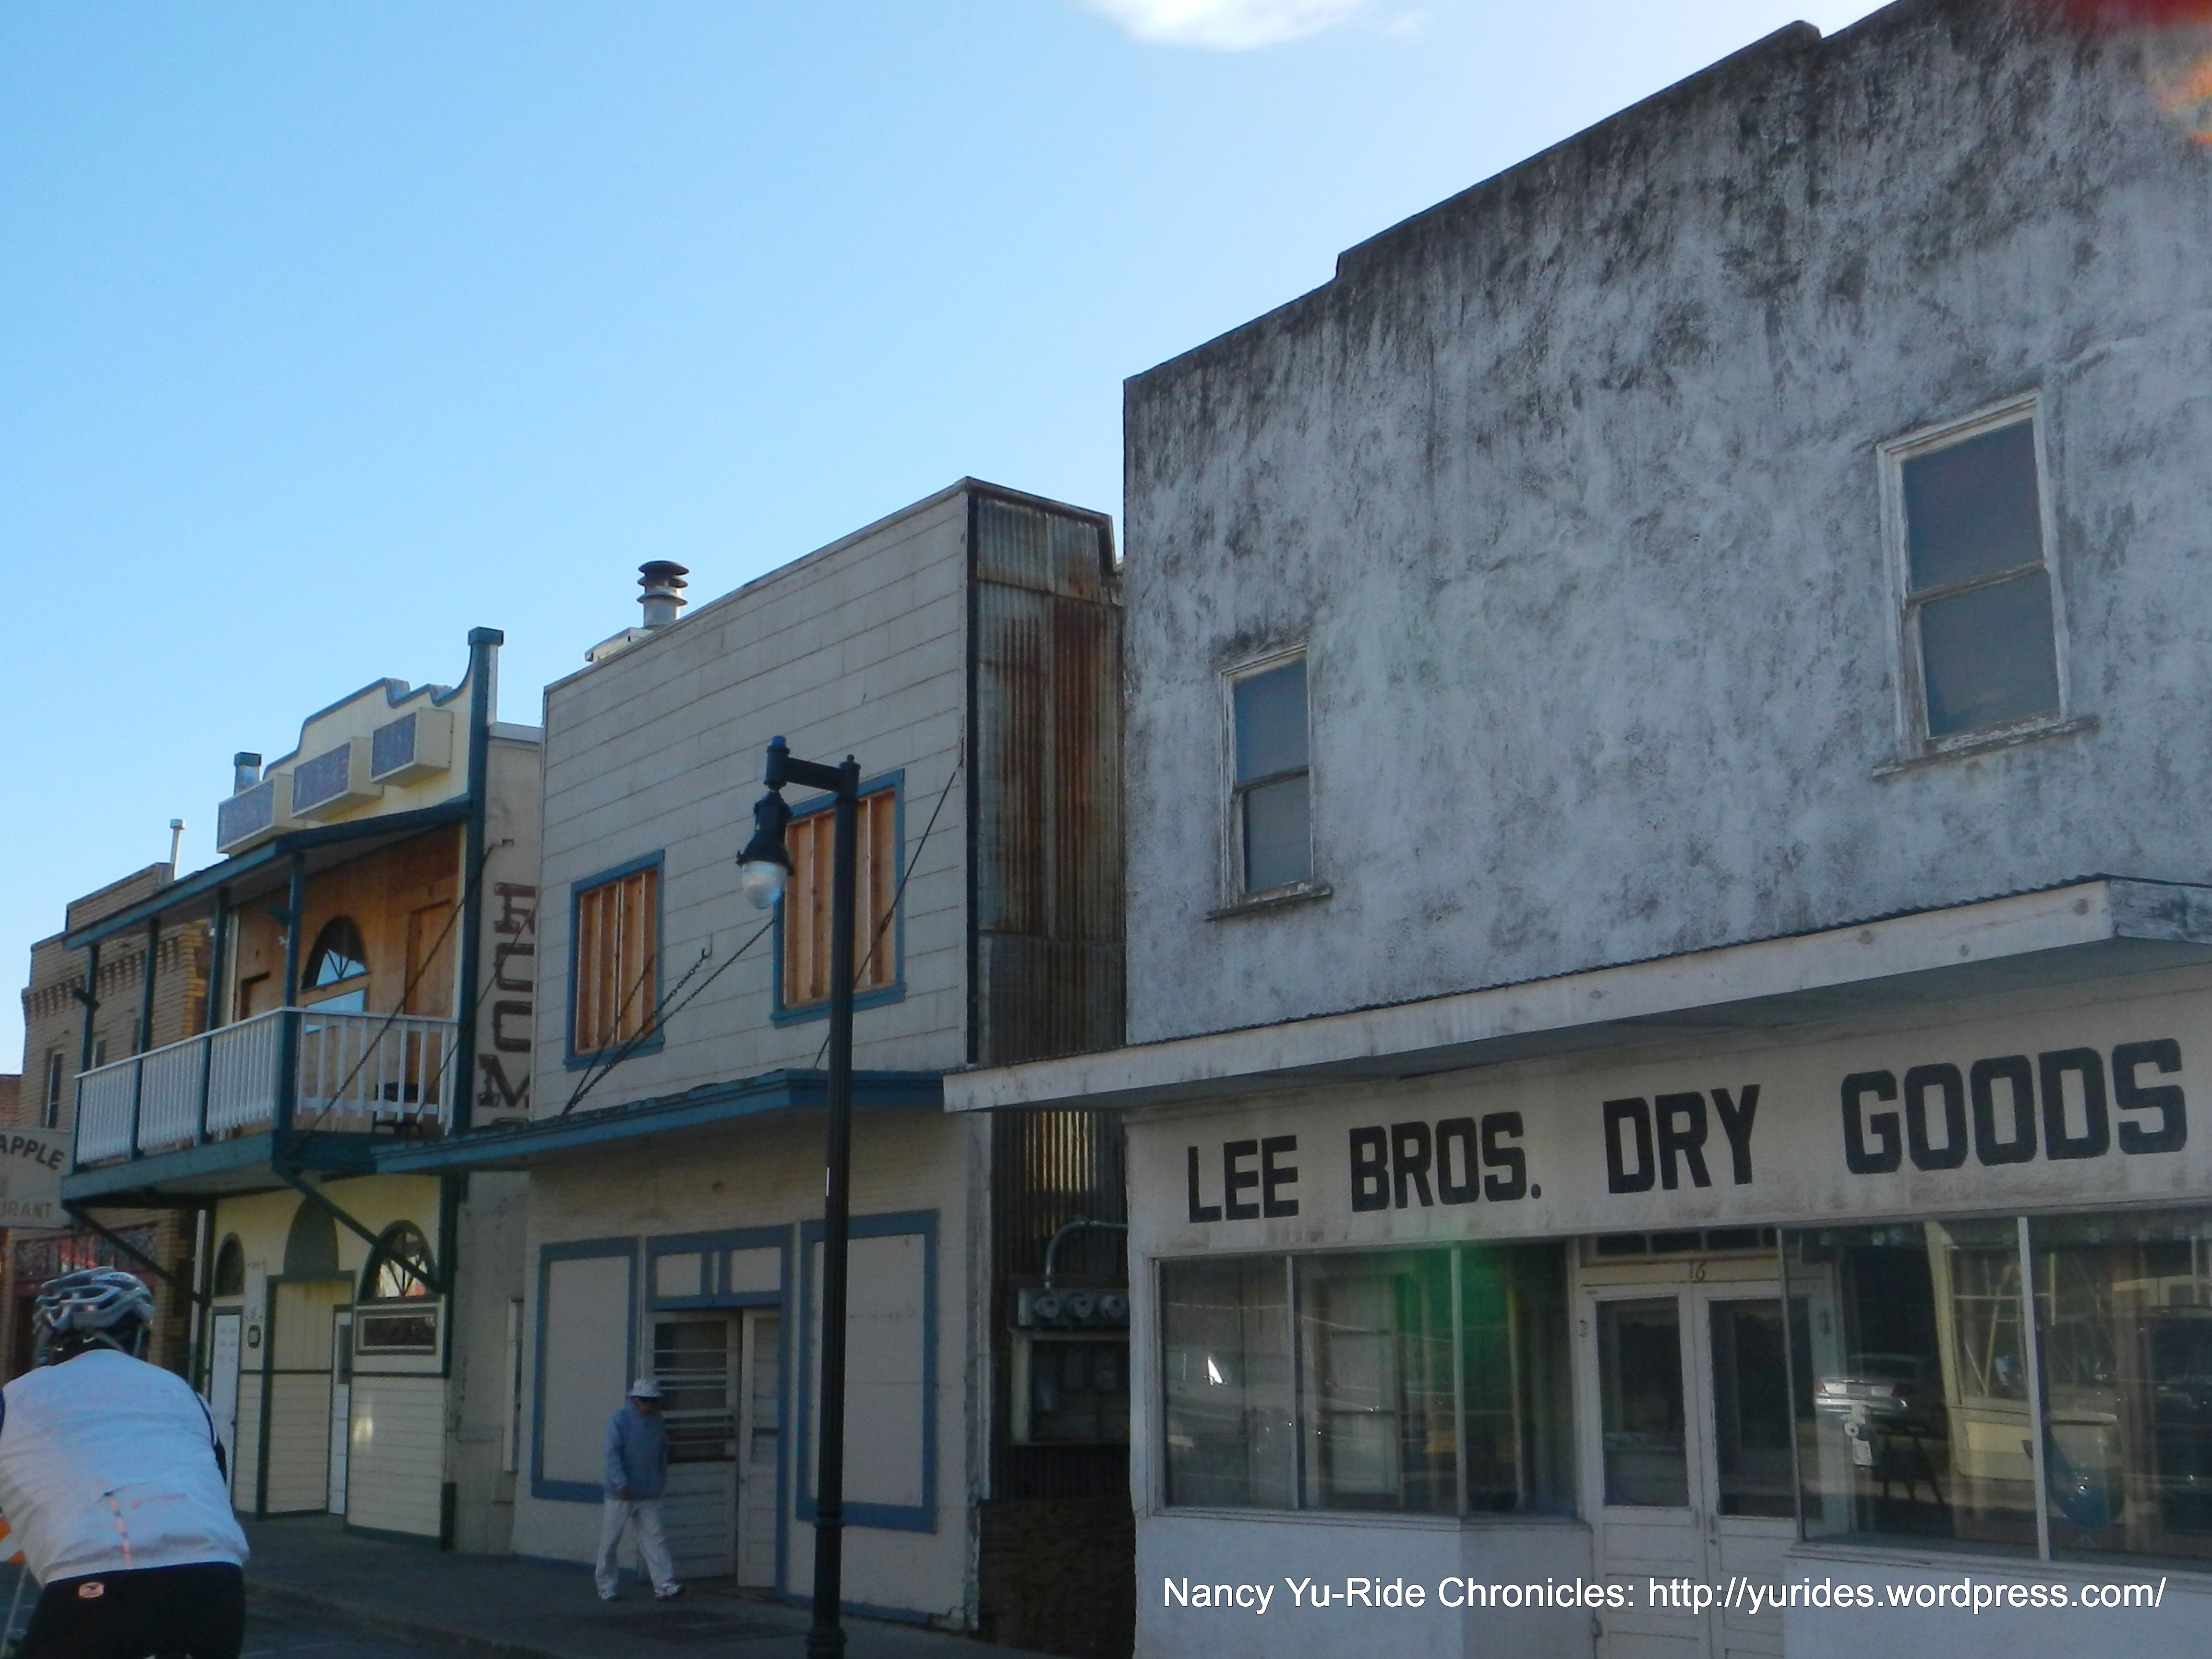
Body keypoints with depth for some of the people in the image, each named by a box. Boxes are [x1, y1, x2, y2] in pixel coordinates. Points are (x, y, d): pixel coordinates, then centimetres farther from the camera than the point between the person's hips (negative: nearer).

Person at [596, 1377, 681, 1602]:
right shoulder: (619, 1421, -8)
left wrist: (661, 1482, 12)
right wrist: (621, 1483, -23)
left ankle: (664, 1586, -10)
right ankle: (606, 1586, 19)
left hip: (649, 1496, 4)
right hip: (621, 1495, -4)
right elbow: (612, 1454, -15)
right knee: (610, 1542, 6)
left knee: (655, 1539, -5)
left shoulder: (657, 1423, 8)